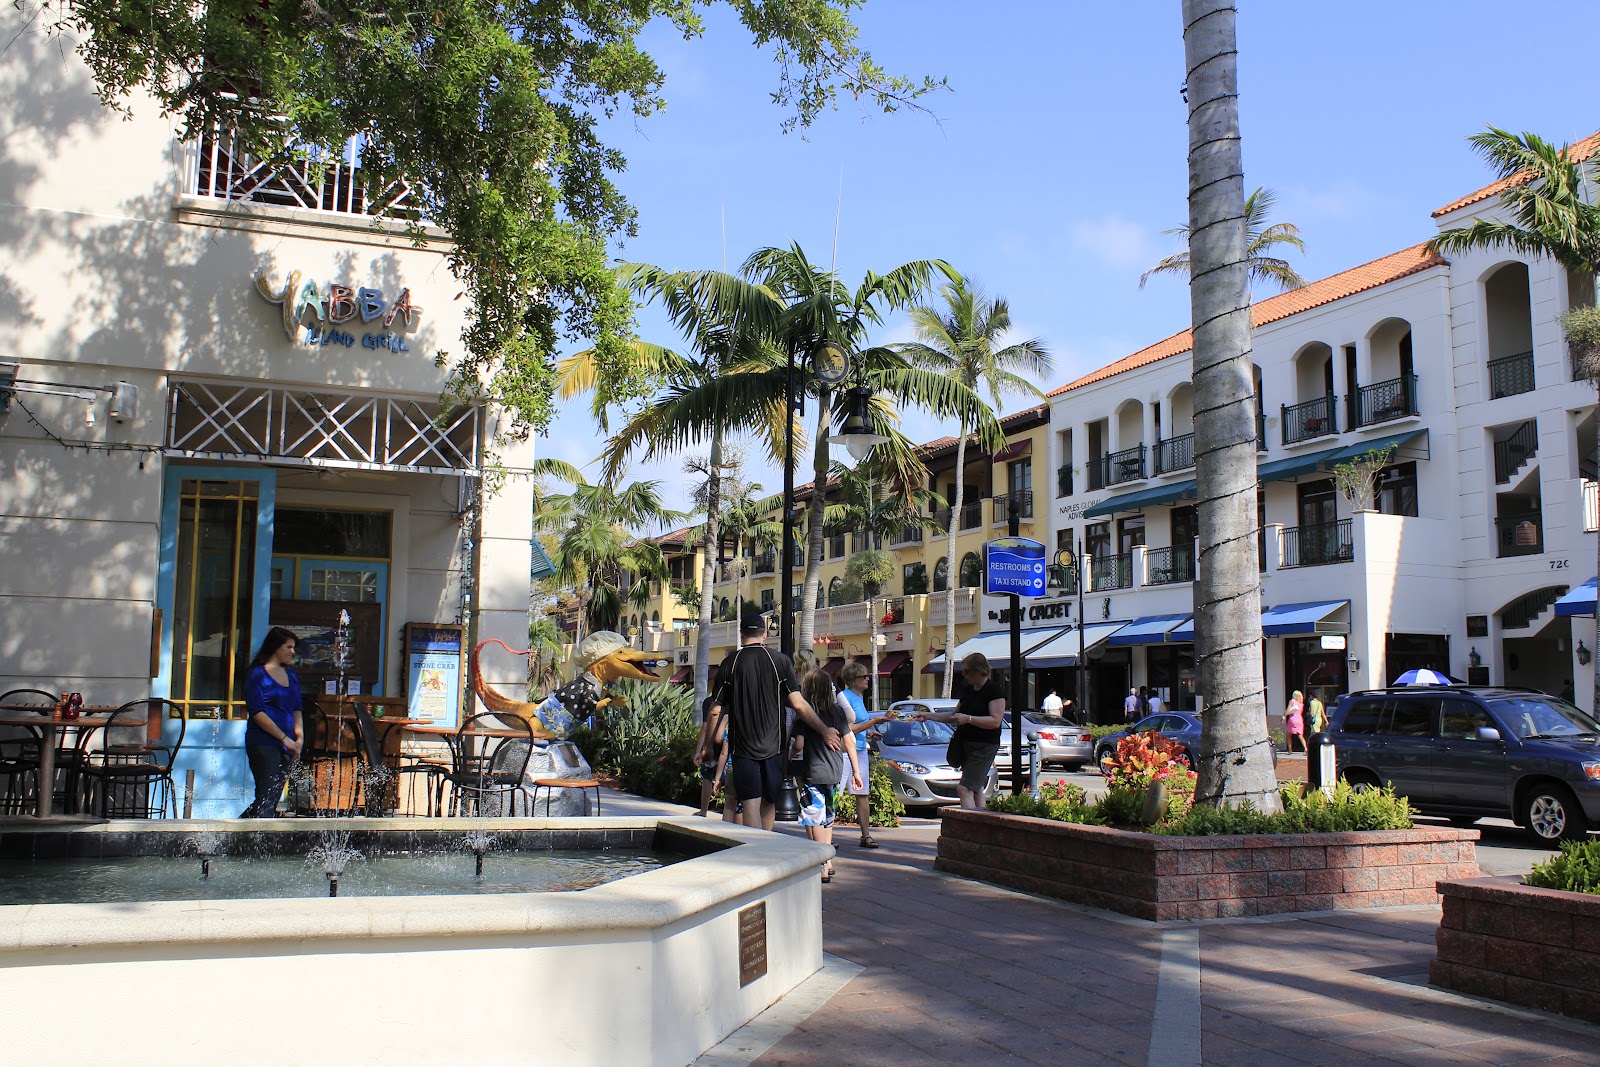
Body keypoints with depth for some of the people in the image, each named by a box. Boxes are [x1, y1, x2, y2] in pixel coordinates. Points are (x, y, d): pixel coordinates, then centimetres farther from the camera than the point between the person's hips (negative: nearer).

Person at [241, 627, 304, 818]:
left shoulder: (291, 675, 16)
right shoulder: (257, 674, -6)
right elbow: (257, 712, -12)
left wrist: (299, 736, 5)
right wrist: (284, 738, -15)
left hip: (286, 745, 7)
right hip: (263, 744, -7)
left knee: (273, 798, 8)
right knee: (267, 797, -12)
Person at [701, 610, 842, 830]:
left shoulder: (730, 663, -1)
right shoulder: (780, 661, -2)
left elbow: (716, 711, 0)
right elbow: (798, 705, -7)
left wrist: (705, 745, 12)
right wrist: (825, 731, 3)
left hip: (743, 748, -1)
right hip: (774, 746, 1)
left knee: (751, 804, -2)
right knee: (769, 803, 16)